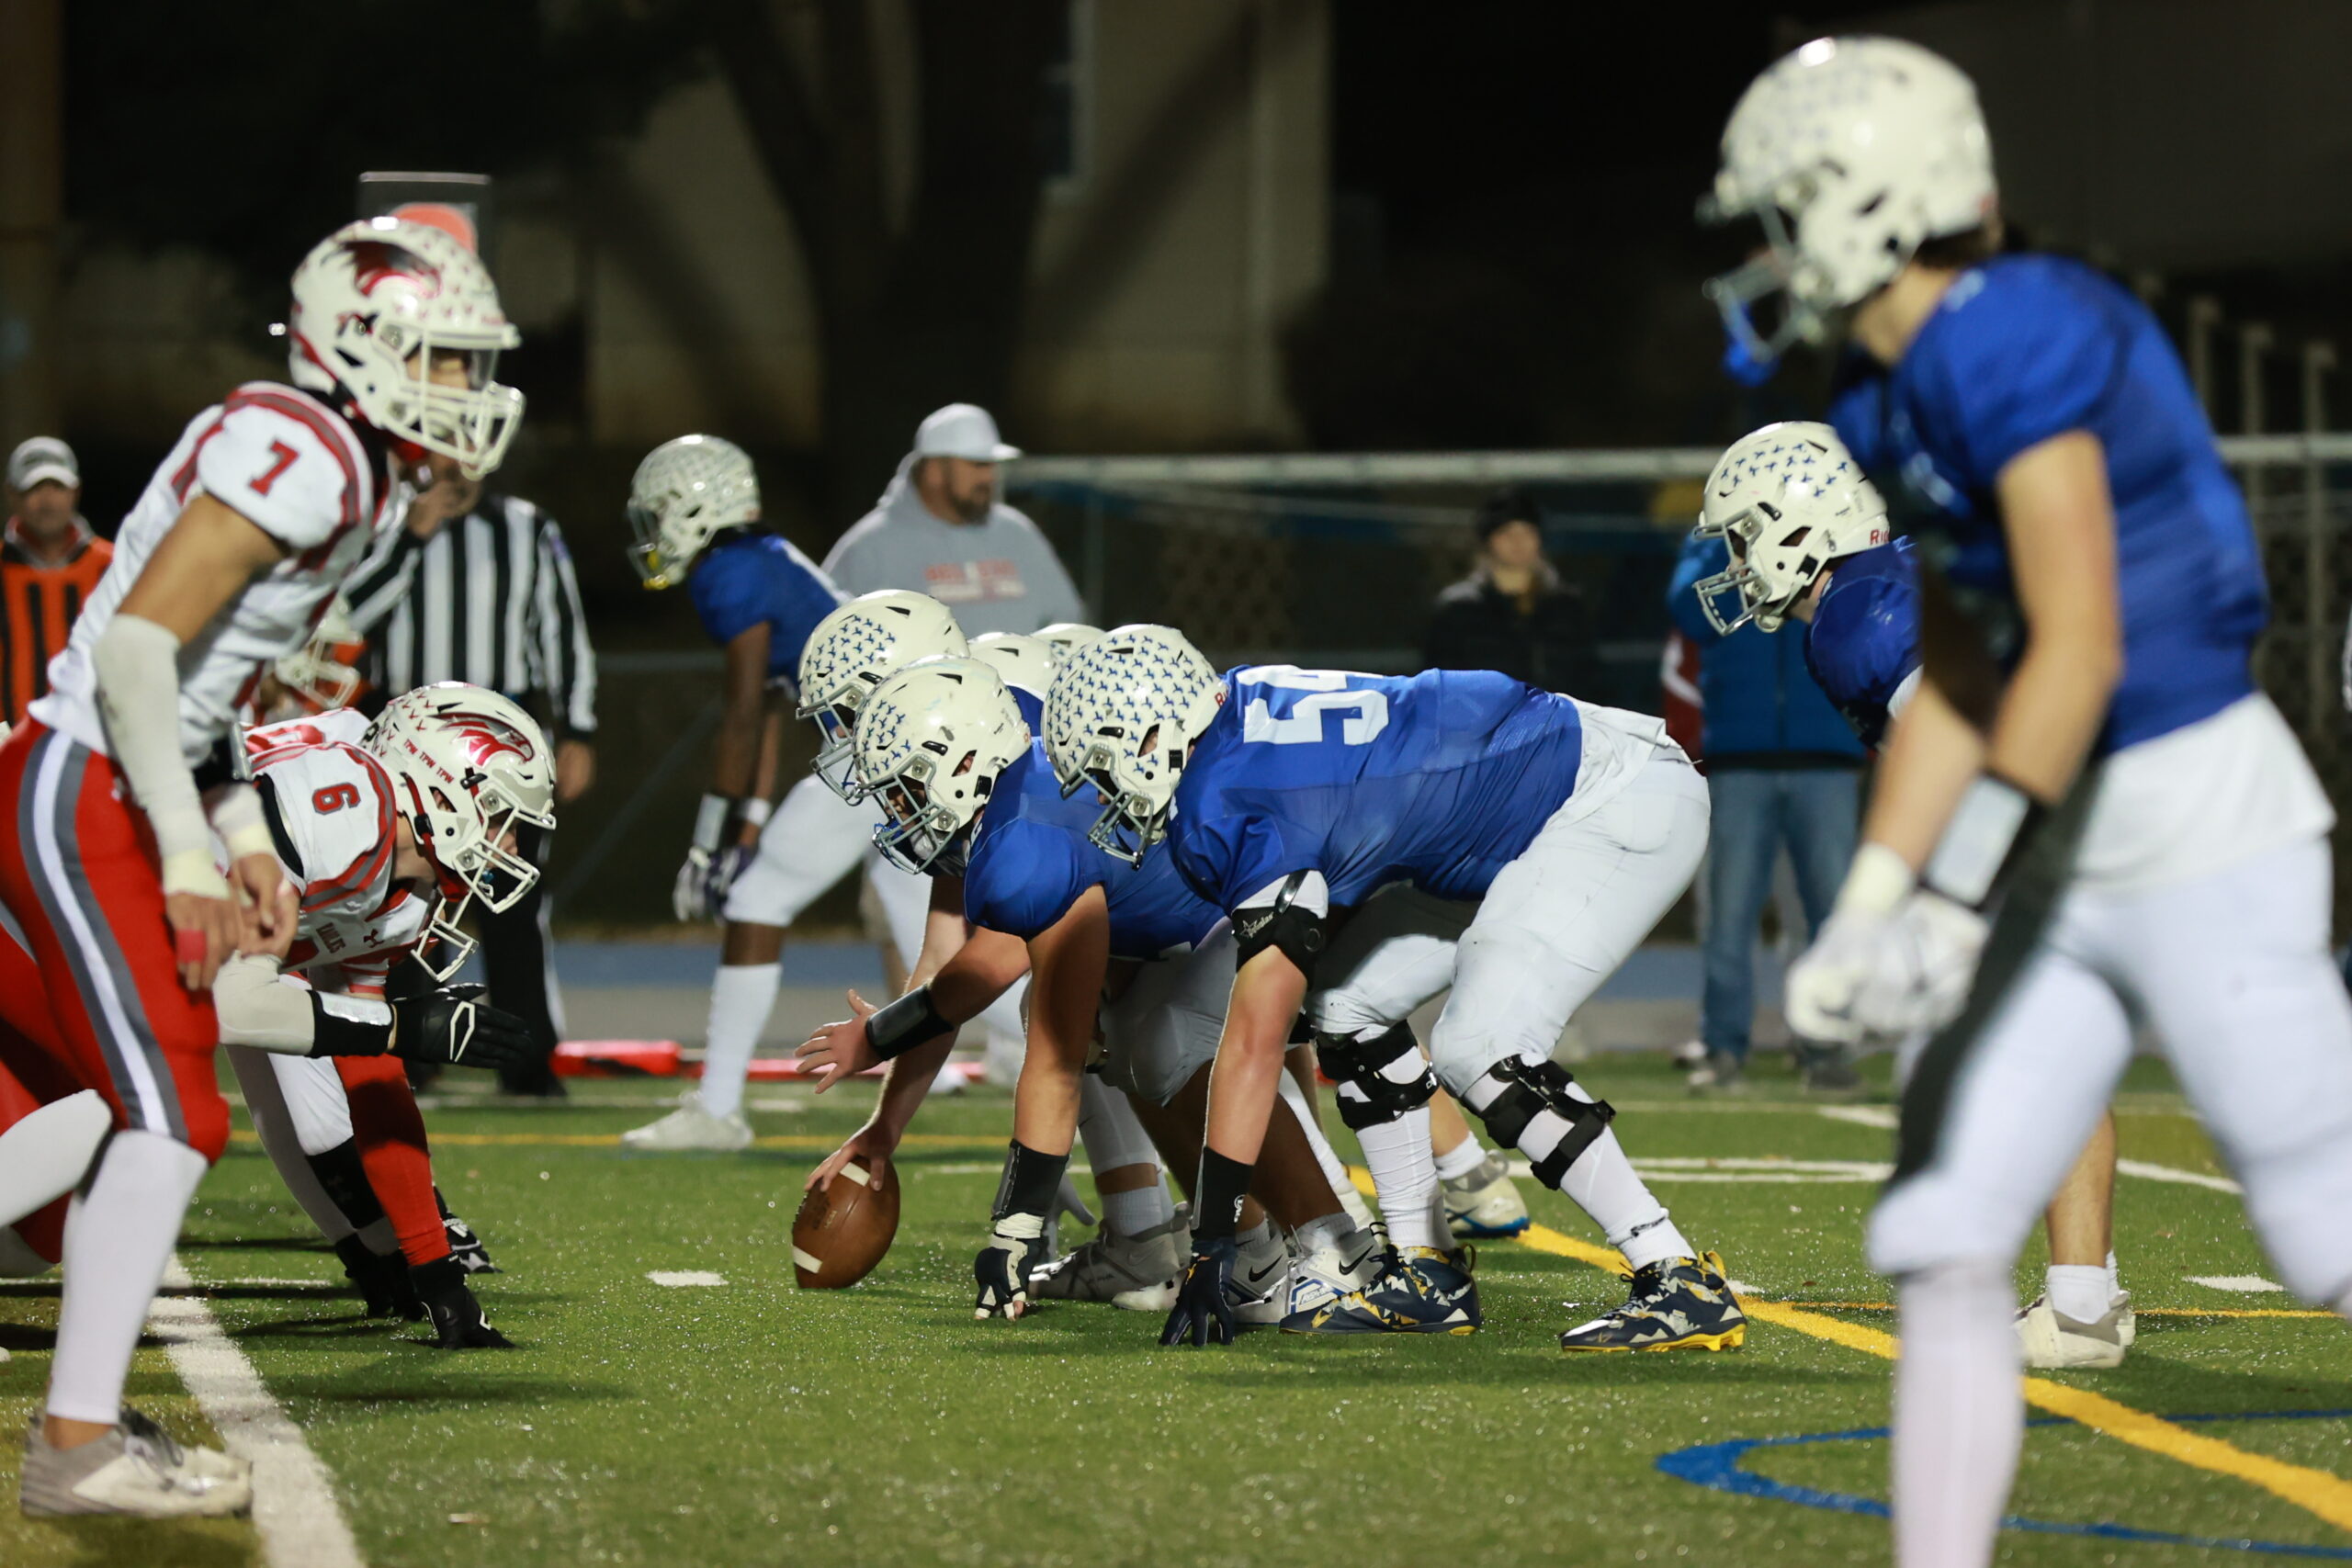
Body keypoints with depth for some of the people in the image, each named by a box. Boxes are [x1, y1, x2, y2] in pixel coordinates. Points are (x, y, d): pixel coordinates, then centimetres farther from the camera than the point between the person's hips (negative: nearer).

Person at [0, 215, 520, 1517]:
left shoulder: (343, 473, 16)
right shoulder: (302, 454, -15)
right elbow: (141, 641, -21)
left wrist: (249, 845, 13)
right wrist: (192, 858, -21)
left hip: (105, 800, 10)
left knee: (165, 1112, 14)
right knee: (173, 1121, -14)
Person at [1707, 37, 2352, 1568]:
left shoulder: (2011, 340, -18)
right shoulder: (1897, 404, 11)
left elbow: (2081, 648, -23)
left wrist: (1958, 905, -24)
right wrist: (1867, 915, 12)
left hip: (2204, 833, -9)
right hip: (2075, 861, 9)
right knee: (1941, 1251, 2)